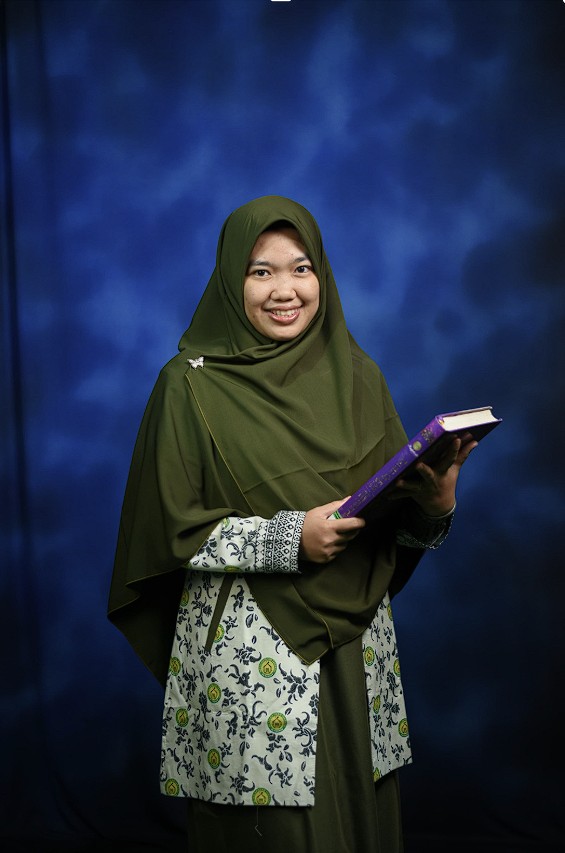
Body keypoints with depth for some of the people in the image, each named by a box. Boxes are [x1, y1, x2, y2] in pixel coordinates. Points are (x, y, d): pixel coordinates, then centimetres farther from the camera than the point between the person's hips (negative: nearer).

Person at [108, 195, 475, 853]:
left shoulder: (355, 374, 7)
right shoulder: (191, 384, -5)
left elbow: (399, 514, 10)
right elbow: (173, 527, -8)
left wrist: (436, 505, -12)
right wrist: (288, 537, -18)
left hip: (355, 643, 4)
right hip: (243, 647, -4)